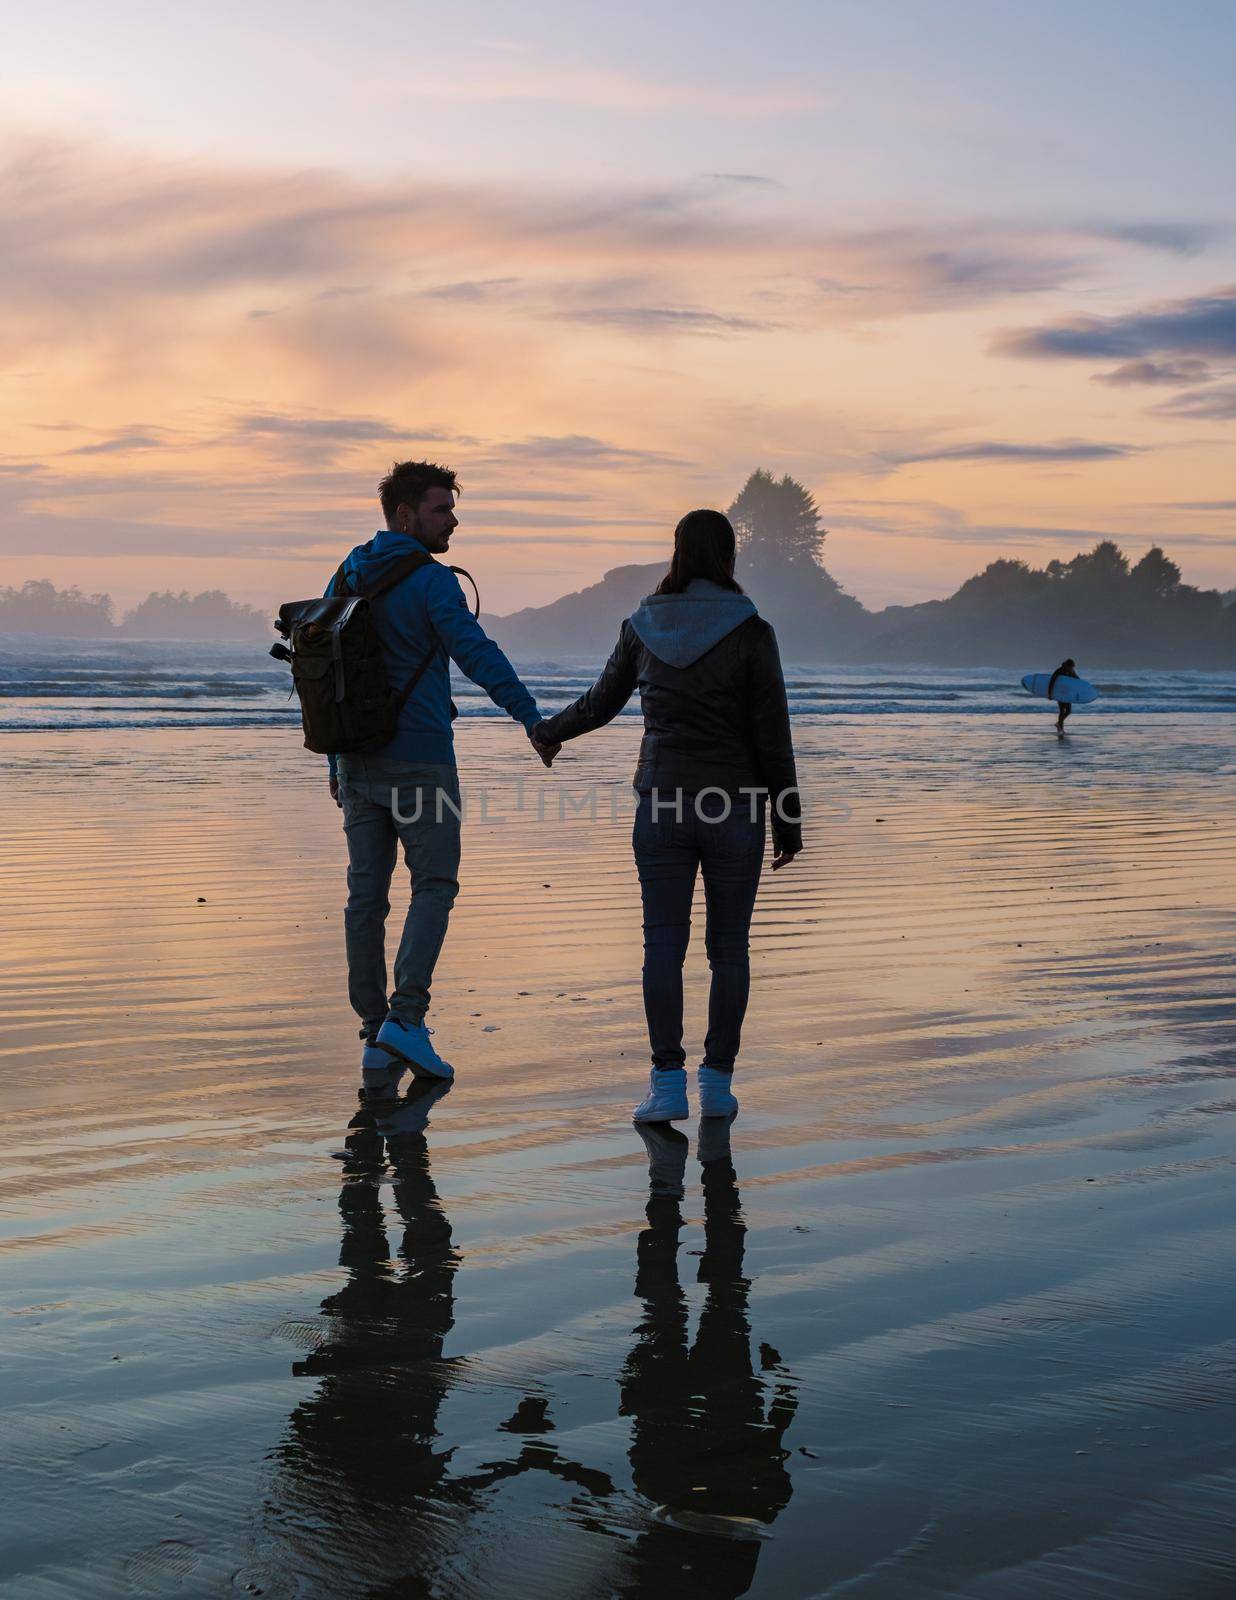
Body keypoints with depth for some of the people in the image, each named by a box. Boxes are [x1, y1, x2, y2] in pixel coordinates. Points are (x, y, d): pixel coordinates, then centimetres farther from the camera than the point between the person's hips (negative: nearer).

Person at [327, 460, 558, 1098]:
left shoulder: (346, 577, 12)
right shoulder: (431, 580, -11)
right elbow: (477, 652, -20)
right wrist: (533, 719, -20)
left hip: (358, 759, 7)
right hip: (418, 760, -6)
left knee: (366, 894, 7)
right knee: (433, 885, 2)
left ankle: (375, 1036, 9)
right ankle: (405, 1018, -9)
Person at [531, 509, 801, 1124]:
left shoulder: (643, 627, 3)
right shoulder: (750, 633, -6)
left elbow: (602, 701, 16)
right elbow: (772, 735, -5)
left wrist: (548, 731, 36)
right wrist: (787, 821, 3)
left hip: (662, 804, 2)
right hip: (733, 807, -2)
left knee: (663, 945, 1)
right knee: (728, 947, 7)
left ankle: (668, 1082, -5)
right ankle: (717, 1083, 8)